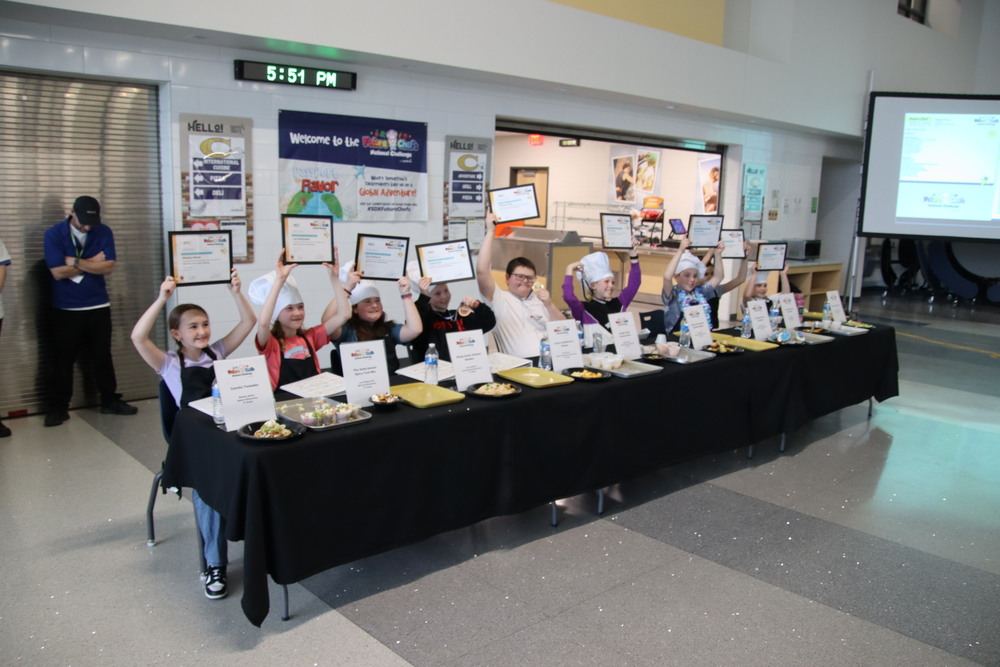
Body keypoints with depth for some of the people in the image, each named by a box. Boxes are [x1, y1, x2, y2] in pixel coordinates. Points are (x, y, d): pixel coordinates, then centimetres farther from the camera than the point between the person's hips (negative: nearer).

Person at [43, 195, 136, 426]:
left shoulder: (104, 232, -1)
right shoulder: (54, 234, -8)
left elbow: (108, 267, -11)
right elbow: (58, 272, -16)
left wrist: (76, 262, -14)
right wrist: (92, 263, -10)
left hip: (99, 307, 2)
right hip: (66, 309, -2)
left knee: (102, 356, 10)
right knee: (63, 359, 4)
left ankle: (110, 401, 21)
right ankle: (58, 408, 14)